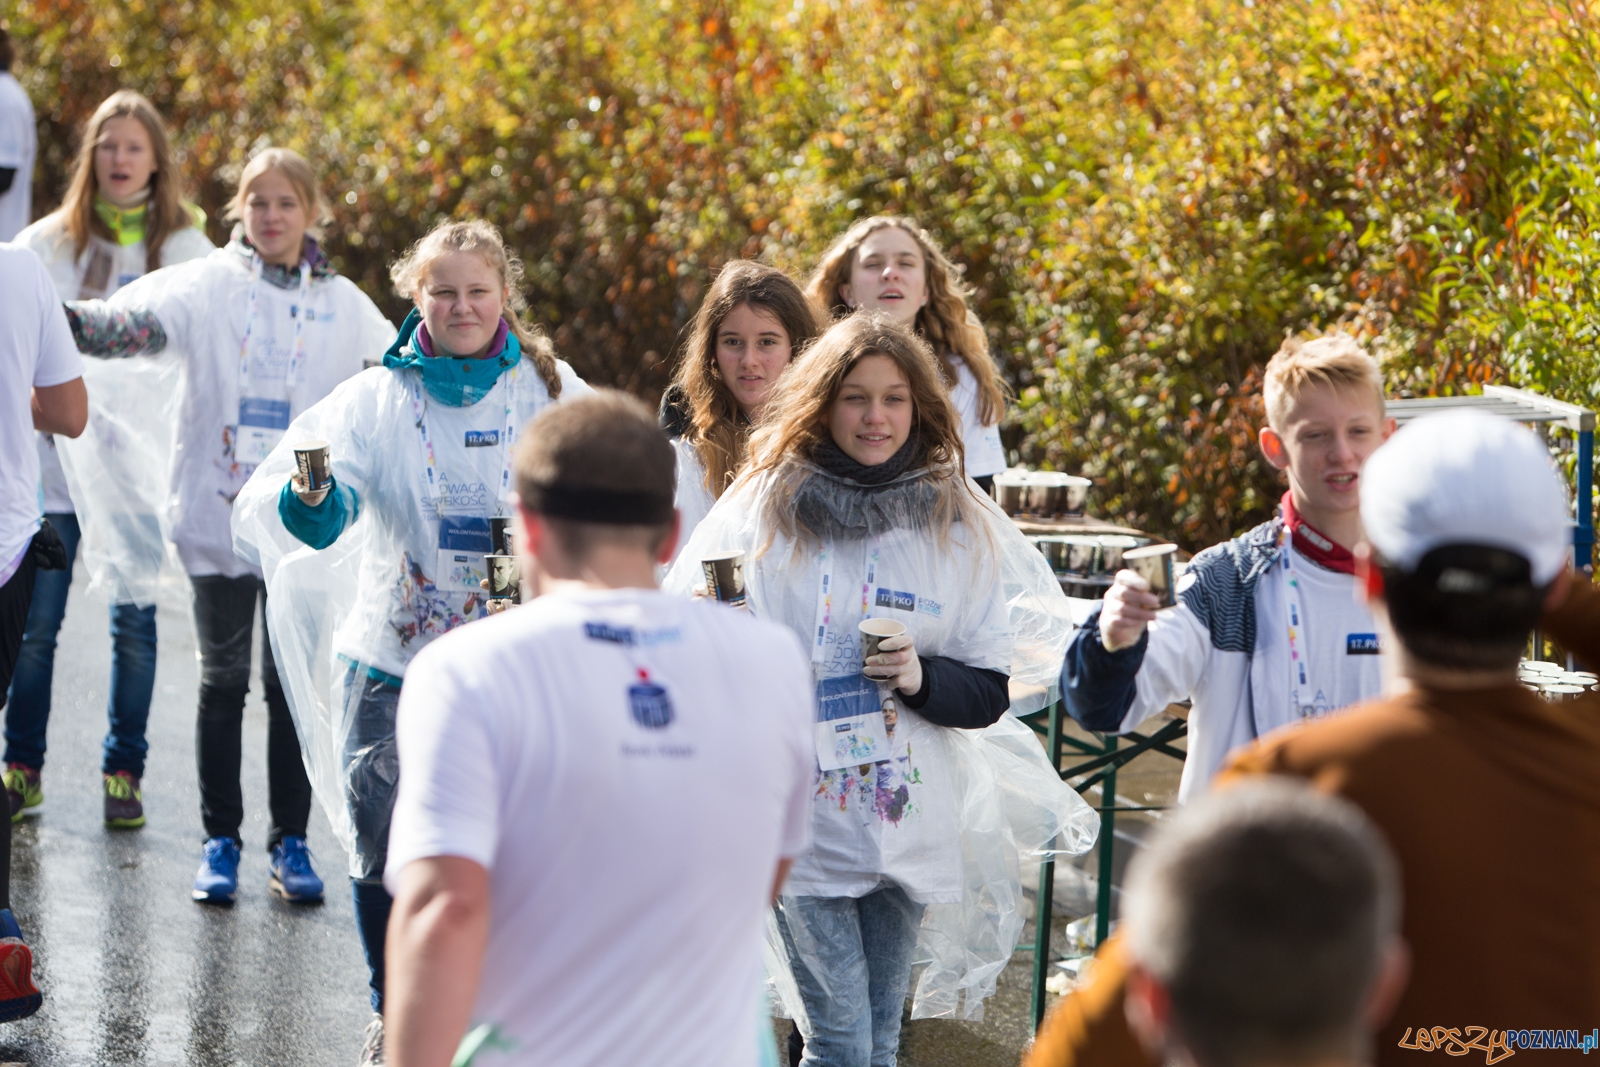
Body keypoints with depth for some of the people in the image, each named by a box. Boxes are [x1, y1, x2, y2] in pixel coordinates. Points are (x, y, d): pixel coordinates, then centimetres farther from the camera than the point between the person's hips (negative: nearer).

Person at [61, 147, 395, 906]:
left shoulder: (343, 304, 7)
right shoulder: (210, 284, -1)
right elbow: (140, 319, -16)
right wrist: (70, 320, -34)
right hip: (219, 514, -1)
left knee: (294, 681, 6)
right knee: (224, 678, 7)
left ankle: (290, 842, 15)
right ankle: (220, 841, 15)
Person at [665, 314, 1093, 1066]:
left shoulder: (960, 526, 5)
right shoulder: (761, 509, 0)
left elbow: (991, 693, 5)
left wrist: (921, 678, -15)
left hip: (910, 826, 3)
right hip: (799, 822, -3)